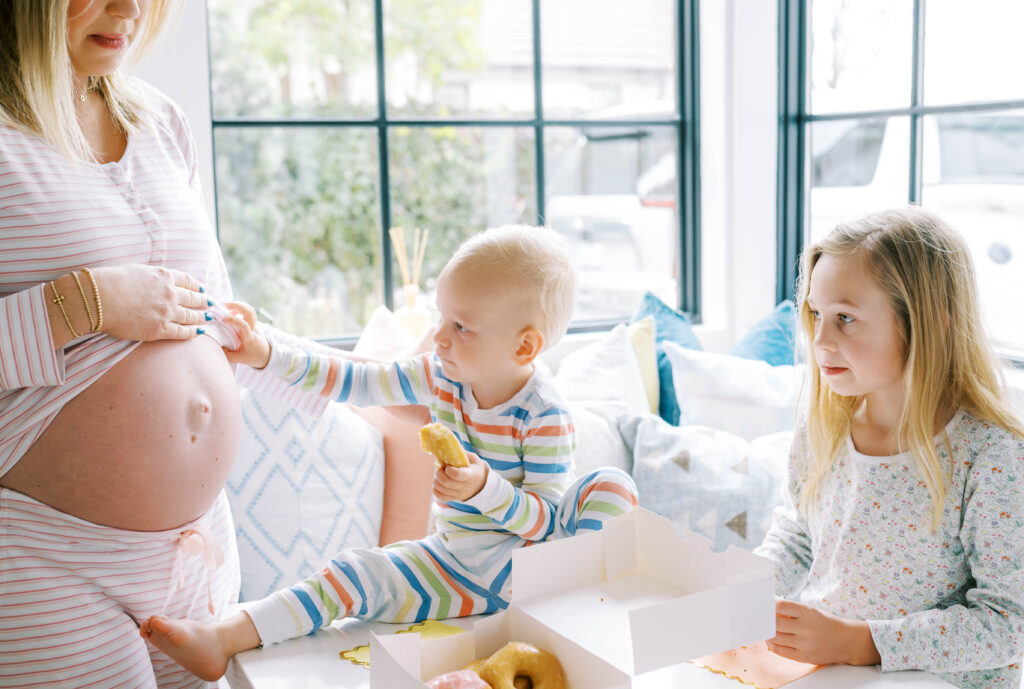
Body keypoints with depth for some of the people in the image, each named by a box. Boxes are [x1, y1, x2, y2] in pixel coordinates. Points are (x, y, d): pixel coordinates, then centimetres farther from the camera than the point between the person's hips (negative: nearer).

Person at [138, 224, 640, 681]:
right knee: (354, 575, -13)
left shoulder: (545, 418, -21)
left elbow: (547, 518, -19)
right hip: (456, 563, 5)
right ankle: (222, 641, -14)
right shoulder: (440, 378, -4)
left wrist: (486, 489, -36)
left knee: (611, 485, -27)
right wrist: (268, 356, -5)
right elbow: (355, 382, 1)